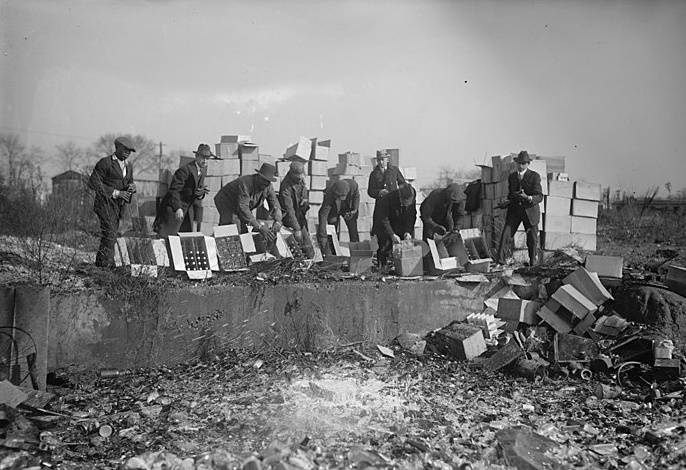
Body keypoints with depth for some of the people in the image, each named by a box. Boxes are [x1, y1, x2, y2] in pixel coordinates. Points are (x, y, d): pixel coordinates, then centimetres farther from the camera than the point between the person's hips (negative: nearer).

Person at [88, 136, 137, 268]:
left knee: (111, 236, 9)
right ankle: (105, 264, -14)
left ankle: (101, 263, 18)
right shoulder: (105, 163, -7)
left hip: (119, 204, 7)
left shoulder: (128, 165, 16)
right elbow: (93, 183, -12)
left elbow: (130, 183, 25)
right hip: (106, 203, -7)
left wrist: (132, 187, -2)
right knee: (109, 234, -16)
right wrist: (115, 192, -17)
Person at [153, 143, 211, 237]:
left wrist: (201, 193, -10)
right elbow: (174, 190, -21)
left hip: (188, 211, 8)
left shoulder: (201, 174, 11)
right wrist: (178, 208, -32)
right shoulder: (185, 170, -17)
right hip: (174, 209, -8)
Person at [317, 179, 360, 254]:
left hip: (348, 208, 2)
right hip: (334, 210, -2)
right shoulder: (329, 194, -40)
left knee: (353, 232, 4)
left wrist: (354, 209, -20)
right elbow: (323, 214, -41)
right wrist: (322, 236, -47)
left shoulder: (353, 185, -33)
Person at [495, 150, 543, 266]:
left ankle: (533, 261, 25)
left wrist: (528, 198, -30)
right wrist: (507, 202, 4)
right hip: (514, 210, 3)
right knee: (506, 234, -11)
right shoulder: (511, 177, 9)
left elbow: (539, 197, -12)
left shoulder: (535, 176, -6)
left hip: (530, 211, -3)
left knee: (532, 239, 6)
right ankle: (500, 260, -10)